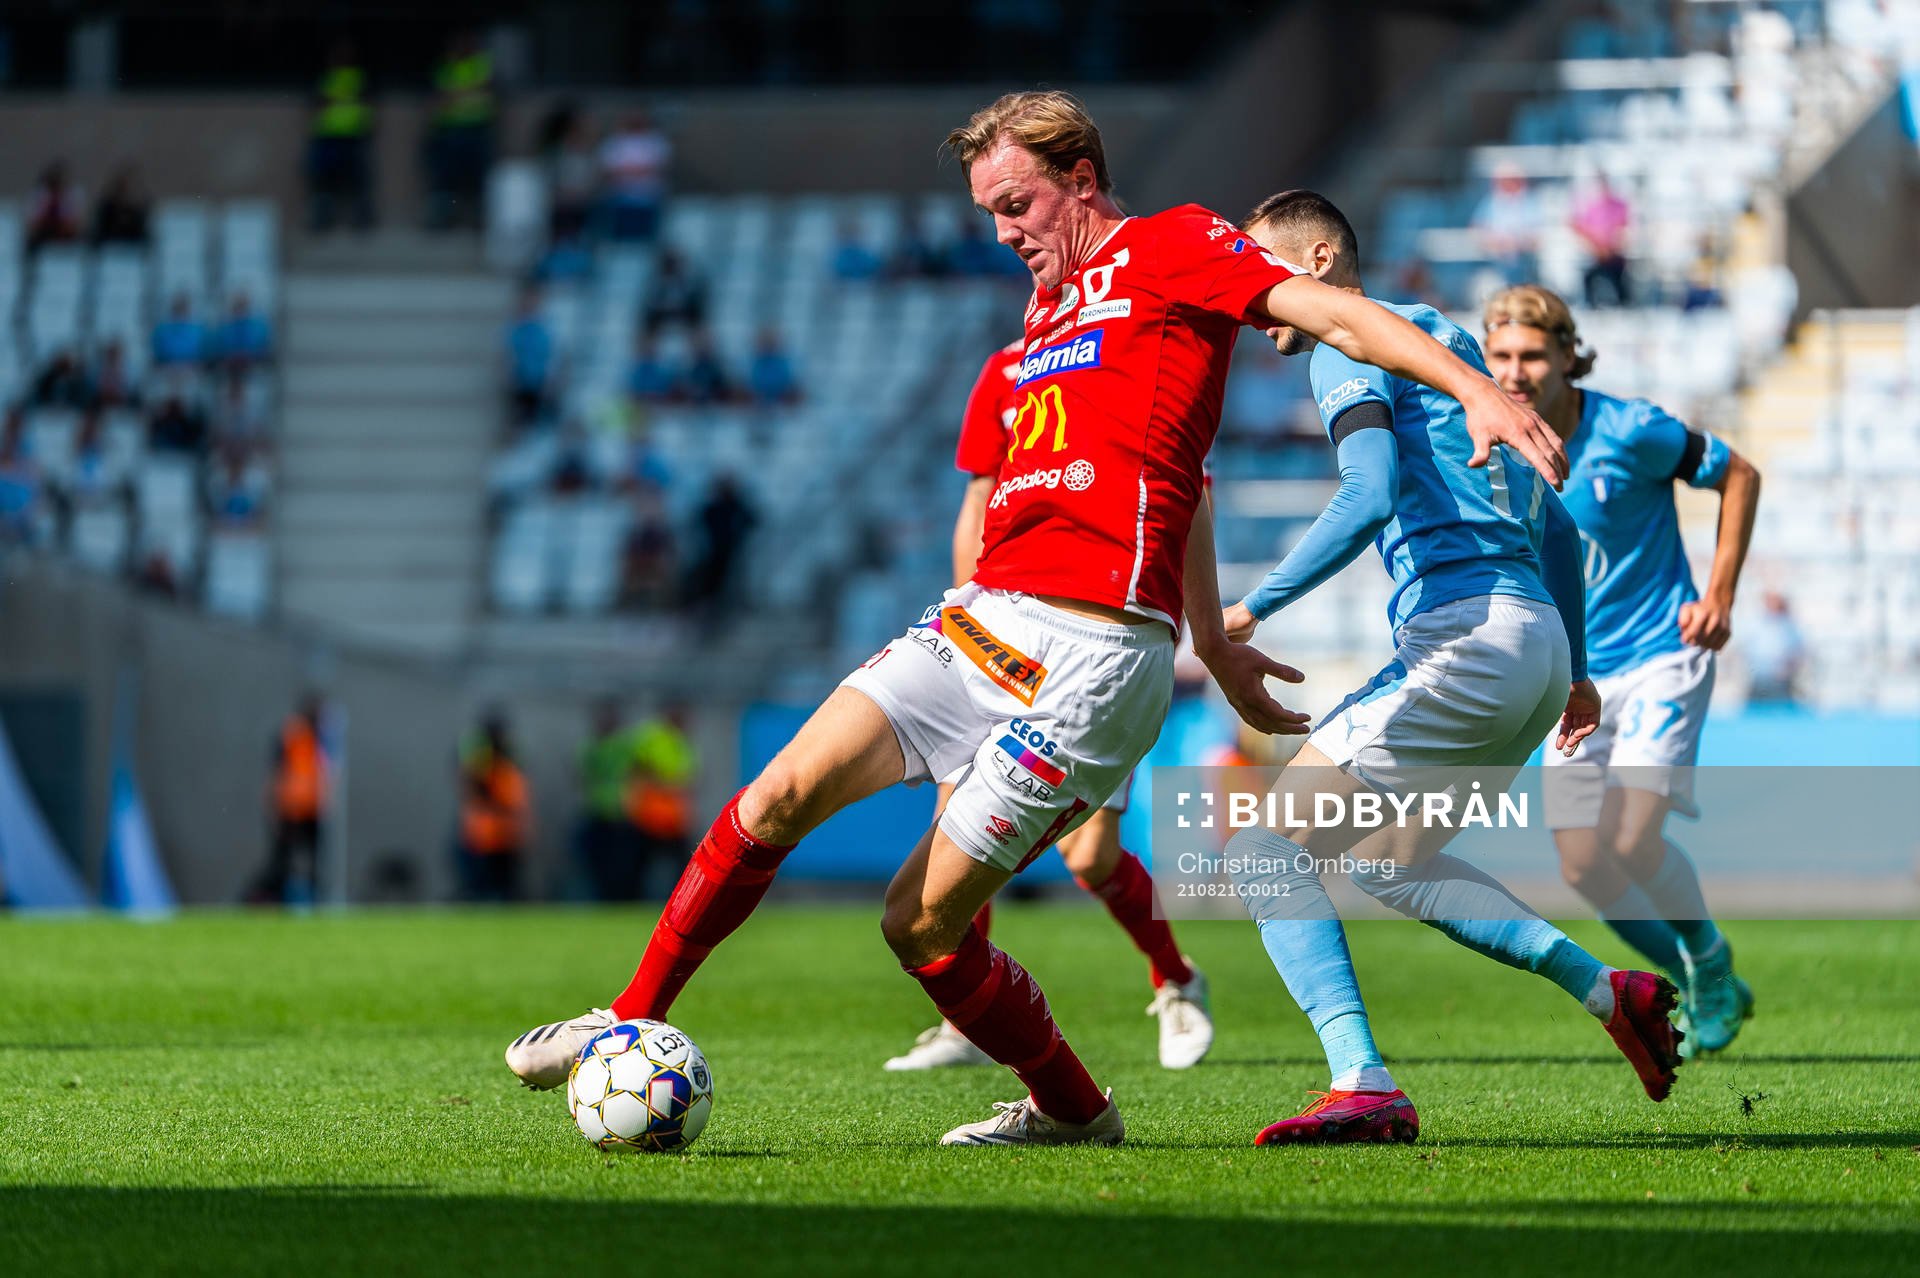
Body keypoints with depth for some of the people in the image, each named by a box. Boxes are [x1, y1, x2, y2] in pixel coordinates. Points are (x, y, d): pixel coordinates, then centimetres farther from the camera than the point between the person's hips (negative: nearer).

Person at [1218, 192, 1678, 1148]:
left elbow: (1371, 494, -20)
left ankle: (1362, 1088, -23)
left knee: (1265, 843, -9)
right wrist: (1573, 669, 35)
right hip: (1538, 639, 10)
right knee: (1389, 861, 25)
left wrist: (1254, 607, -19)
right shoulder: (1441, 337, 26)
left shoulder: (1348, 347, -1)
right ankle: (1608, 990, 16)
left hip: (1467, 632, -10)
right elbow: (1554, 522, 29)